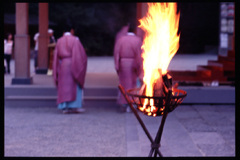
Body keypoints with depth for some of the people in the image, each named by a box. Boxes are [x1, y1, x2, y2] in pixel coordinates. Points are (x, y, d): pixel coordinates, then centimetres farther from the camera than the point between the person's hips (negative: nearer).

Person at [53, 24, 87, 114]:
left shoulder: (59, 41, 7)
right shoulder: (75, 40, -5)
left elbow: (56, 56, 9)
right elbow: (81, 54, -8)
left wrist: (56, 71, 14)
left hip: (62, 66, 4)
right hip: (72, 65, -4)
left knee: (64, 86, 6)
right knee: (75, 85, 2)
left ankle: (65, 107, 4)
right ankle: (75, 106, -2)